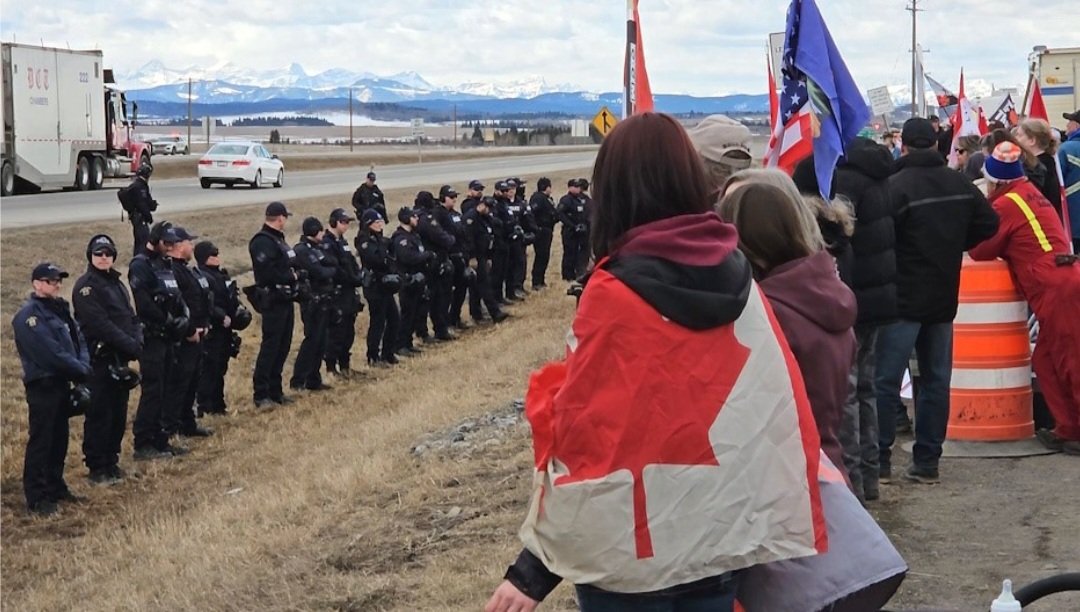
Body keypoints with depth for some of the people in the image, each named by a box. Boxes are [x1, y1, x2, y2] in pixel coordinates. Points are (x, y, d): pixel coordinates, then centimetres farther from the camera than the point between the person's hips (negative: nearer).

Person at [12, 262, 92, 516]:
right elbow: (51, 353, -22)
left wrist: (84, 367, -8)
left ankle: (55, 487, 27)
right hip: (42, 387, -9)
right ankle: (36, 498, 0)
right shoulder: (28, 316, -15)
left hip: (62, 383, 9)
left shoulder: (60, 309, 14)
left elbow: (79, 340, 12)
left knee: (59, 439, 15)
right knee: (40, 441, -5)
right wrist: (81, 371, -14)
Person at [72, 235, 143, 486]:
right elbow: (100, 324, -19)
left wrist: (137, 341, -7)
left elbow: (131, 316, 13)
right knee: (99, 415, -3)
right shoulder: (85, 286, -10)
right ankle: (97, 468, 3)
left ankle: (111, 462, 22)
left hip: (120, 359, 8)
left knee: (118, 413, 12)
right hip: (99, 360, -8)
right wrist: (130, 345, -20)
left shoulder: (116, 283, 16)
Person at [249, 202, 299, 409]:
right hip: (273, 301, -10)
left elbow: (290, 263, 21)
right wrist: (290, 276, -15)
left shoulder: (278, 239, 17)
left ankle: (275, 390, 21)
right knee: (270, 347, -8)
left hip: (285, 299, 10)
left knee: (283, 346, 13)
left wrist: (295, 270, 0)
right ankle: (261, 395, -4)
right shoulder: (263, 242, -16)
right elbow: (267, 273, -26)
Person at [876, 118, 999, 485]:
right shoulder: (960, 184, 4)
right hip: (944, 297, 6)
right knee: (936, 379, 10)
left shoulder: (896, 186, -17)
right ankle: (927, 462, 13)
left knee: (886, 380, -1)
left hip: (903, 298, -6)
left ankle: (880, 460, -1)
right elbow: (989, 223, 9)